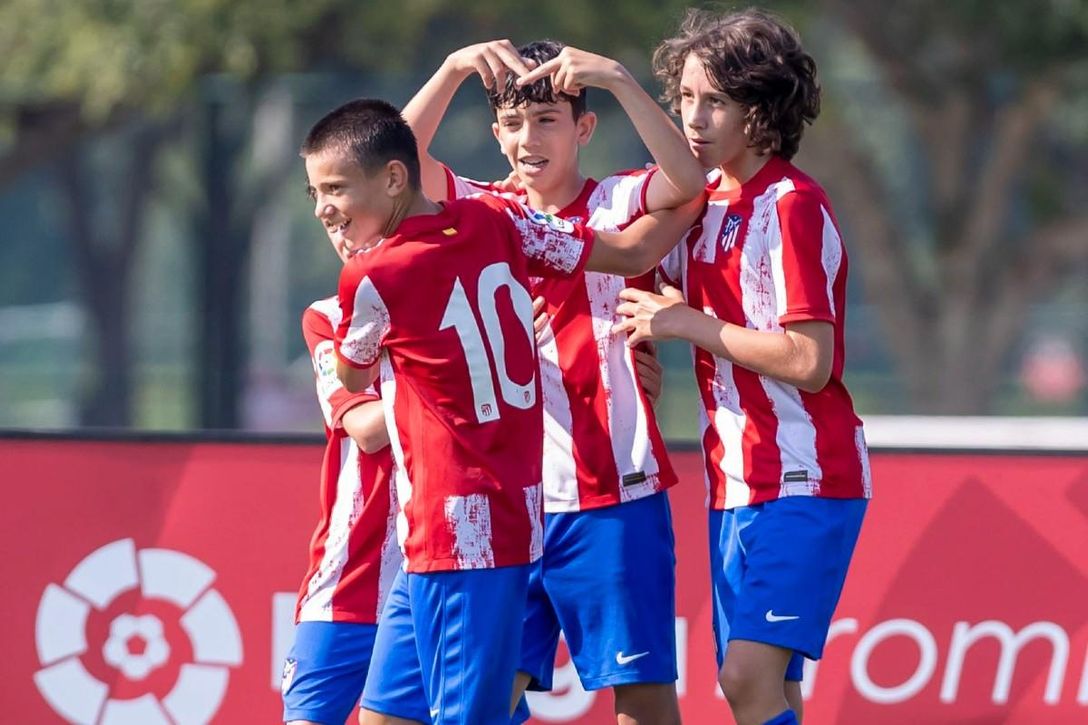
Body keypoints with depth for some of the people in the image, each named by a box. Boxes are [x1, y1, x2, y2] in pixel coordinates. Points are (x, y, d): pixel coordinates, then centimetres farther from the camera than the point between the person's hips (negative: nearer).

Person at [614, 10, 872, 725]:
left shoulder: (792, 205, -14)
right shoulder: (708, 201, 12)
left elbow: (809, 360, -21)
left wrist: (690, 324, -15)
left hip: (801, 479, -9)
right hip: (737, 480, 9)